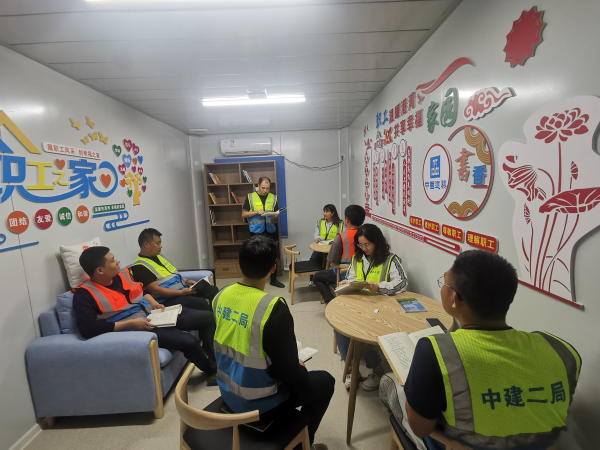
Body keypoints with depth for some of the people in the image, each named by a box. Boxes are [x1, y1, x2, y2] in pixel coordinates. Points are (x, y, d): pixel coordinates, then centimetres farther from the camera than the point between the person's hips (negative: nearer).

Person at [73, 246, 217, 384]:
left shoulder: (122, 273, 4)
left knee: (207, 317, 0)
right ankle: (212, 370, 6)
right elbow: (87, 329, -25)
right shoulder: (85, 295, -15)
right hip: (135, 330, -7)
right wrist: (130, 324, -25)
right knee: (189, 341, -25)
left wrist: (153, 302, 3)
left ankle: (212, 362, 15)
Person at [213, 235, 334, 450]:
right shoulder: (273, 307, -31)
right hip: (258, 403, -6)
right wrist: (300, 369, 0)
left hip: (228, 393, 7)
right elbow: (291, 375, -23)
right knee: (325, 381, 13)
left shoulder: (221, 296, -10)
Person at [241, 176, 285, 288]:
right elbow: (243, 214, 0)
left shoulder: (273, 198, 8)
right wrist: (257, 212, -14)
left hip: (271, 231, 3)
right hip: (257, 232, -2)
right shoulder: (250, 197, 0)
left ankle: (274, 279, 22)